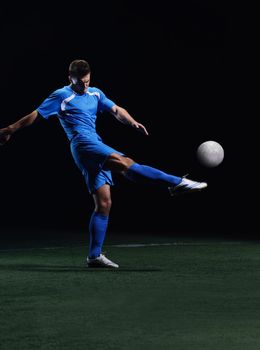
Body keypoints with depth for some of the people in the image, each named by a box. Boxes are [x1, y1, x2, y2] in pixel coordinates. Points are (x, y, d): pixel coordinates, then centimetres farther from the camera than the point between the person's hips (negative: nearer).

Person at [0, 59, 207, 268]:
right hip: (83, 143, -8)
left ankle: (95, 255, 3)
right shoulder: (62, 96, 5)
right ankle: (178, 183, -37)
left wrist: (133, 122, -3)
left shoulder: (95, 94, 23)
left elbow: (116, 110, 16)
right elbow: (35, 116, 9)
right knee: (124, 163, -27)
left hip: (96, 150, 8)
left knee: (104, 203, 1)